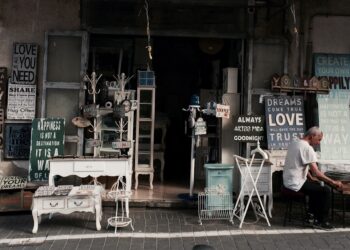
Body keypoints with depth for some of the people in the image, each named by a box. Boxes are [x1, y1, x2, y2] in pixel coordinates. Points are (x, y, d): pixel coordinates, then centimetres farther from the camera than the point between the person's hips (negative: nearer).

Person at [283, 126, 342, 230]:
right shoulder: (307, 148, -19)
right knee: (326, 190, -9)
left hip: (288, 181, 10)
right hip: (296, 183, -10)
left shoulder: (294, 142, 10)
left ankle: (312, 215, 31)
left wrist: (311, 178, 16)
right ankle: (321, 222, 3)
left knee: (316, 185, 28)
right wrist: (333, 182, -14)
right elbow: (316, 173, -22)